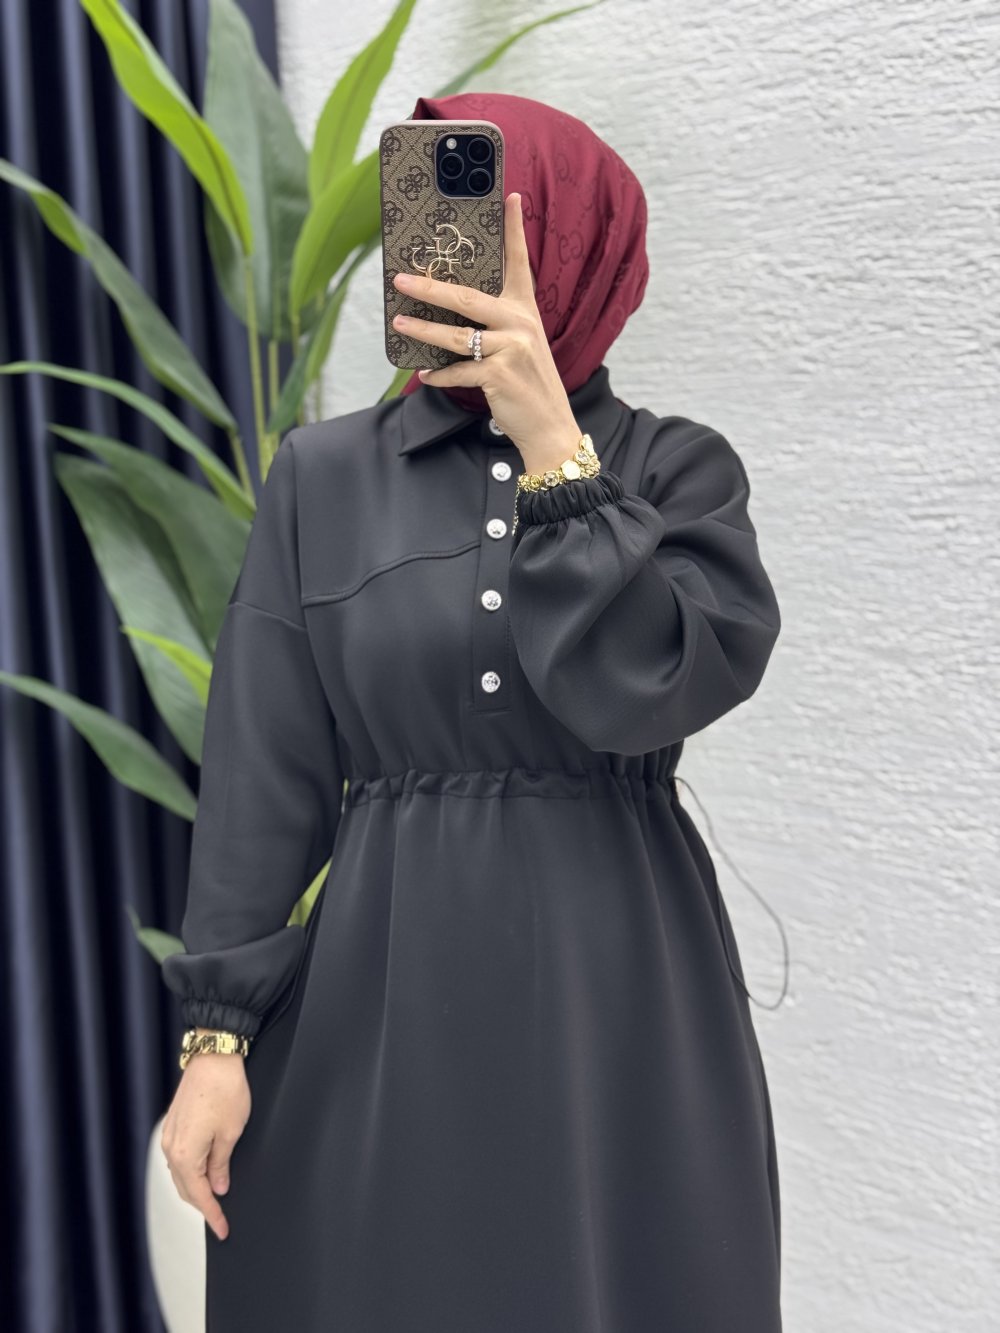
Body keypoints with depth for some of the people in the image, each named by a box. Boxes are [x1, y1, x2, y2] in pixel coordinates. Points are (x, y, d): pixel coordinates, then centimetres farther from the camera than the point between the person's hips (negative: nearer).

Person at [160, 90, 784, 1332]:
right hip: (385, 1002, 1)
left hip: (626, 996, 0)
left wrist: (553, 447, -18)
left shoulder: (679, 470, 0)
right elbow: (262, 775, 1)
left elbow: (646, 690, -17)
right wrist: (218, 1034, -3)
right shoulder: (323, 474, 3)